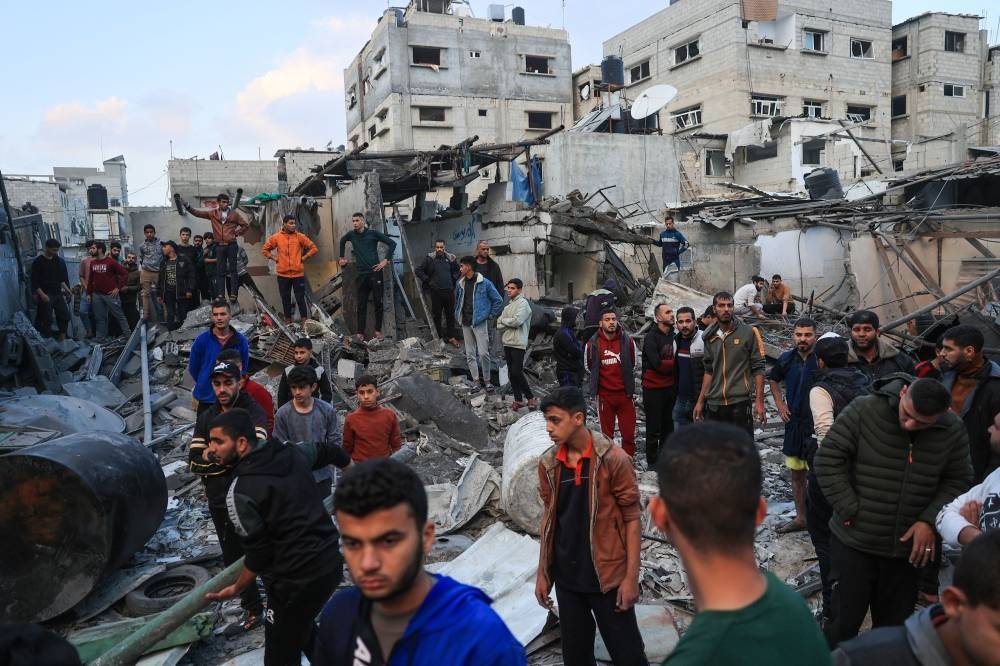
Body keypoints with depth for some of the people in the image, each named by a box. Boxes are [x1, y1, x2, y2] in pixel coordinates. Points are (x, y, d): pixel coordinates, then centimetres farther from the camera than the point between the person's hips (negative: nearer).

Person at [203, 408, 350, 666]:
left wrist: (236, 588, 8)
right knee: (301, 627, 30)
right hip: (331, 561, 8)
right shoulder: (293, 452, 2)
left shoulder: (240, 493, -17)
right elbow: (327, 450, 22)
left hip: (297, 580, -8)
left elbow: (259, 552, -11)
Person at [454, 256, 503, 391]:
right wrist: (458, 315, 16)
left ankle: (487, 380, 6)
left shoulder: (484, 283, -7)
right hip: (466, 324, 5)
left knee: (483, 353, -9)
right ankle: (476, 381, 14)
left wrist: (490, 315, -2)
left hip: (480, 322, -5)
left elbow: (498, 300, -1)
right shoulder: (460, 284, 8)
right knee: (470, 355, 7)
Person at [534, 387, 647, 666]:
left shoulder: (613, 460, -14)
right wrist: (542, 573, 9)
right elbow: (549, 518, 8)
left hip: (608, 577, -4)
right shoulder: (548, 464, -1)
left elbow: (632, 519, -10)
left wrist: (631, 576, -11)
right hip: (567, 579, 4)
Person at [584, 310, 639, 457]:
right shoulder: (593, 344, -7)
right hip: (604, 396, 0)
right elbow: (589, 367, 10)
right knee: (607, 434, 11)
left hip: (625, 394, 0)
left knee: (629, 434, 3)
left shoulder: (628, 341, -5)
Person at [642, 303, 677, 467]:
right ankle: (652, 461, 13)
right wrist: (672, 364, -6)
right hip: (653, 388, -7)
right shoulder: (651, 338, -14)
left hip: (670, 387, 7)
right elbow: (657, 363, -22)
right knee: (654, 427, 2)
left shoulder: (673, 337, 9)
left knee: (668, 424, 14)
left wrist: (676, 385, 2)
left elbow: (676, 360, 13)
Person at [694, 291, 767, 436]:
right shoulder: (710, 337, 10)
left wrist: (759, 401, -10)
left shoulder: (749, 332, -3)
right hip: (713, 404, 4)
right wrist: (700, 401, 13)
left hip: (739, 403, -4)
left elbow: (758, 369, -4)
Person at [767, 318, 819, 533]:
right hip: (794, 424, 6)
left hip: (817, 427, -6)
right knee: (796, 473, 15)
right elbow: (772, 379, 21)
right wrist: (780, 404, 11)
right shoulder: (787, 359, 3)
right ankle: (800, 518, 29)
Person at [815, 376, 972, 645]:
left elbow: (957, 480, 6)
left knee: (894, 624, 18)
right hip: (854, 543, -3)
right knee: (845, 622, 6)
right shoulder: (863, 410, -16)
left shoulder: (953, 431, -4)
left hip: (908, 547, 3)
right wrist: (850, 510, -14)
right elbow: (828, 459, -12)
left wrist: (929, 521, -8)